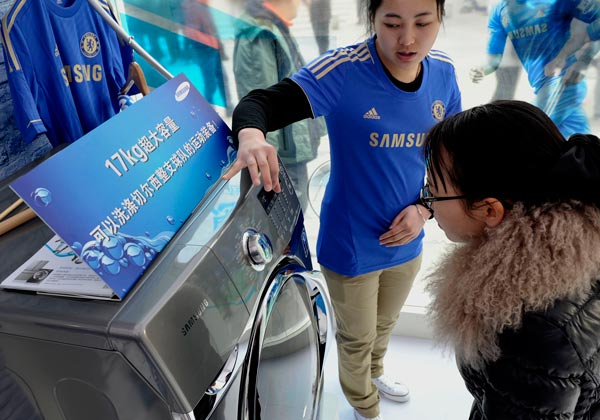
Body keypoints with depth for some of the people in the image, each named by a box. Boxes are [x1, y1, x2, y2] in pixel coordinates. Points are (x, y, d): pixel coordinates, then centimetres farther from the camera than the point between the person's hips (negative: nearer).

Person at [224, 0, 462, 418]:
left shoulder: (443, 73, -7)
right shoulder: (343, 71, -24)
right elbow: (259, 103, -27)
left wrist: (425, 207, -12)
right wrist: (251, 136, -51)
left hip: (407, 241, 5)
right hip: (352, 243, -5)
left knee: (385, 324, 32)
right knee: (357, 338, 20)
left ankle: (374, 371, 67)